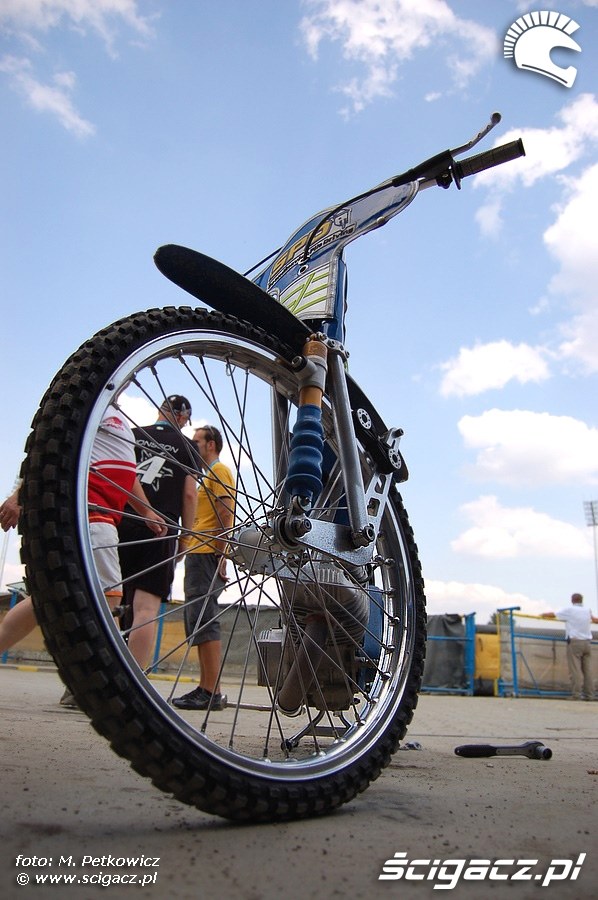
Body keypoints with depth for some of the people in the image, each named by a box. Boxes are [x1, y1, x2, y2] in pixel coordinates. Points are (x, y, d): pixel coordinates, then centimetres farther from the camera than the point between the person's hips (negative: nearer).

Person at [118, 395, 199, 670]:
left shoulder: (132, 435, 14)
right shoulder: (186, 445, 9)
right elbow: (189, 495, 3)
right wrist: (185, 535, 10)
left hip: (120, 524, 3)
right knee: (146, 608, -7)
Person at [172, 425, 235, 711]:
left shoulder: (219, 470, -3)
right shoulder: (209, 475, 27)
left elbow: (226, 512, -15)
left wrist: (220, 553, -21)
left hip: (207, 555, -10)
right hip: (198, 555, 10)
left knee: (203, 621, -13)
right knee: (198, 621, 9)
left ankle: (211, 692, -12)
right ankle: (205, 688, 14)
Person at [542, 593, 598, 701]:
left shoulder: (569, 610, -2)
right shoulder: (587, 610, 11)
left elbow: (553, 615, 7)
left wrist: (543, 614, 25)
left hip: (574, 642, -5)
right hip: (587, 642, 5)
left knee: (575, 670, -7)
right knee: (587, 670, 6)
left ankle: (576, 694, -11)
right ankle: (589, 694, 5)